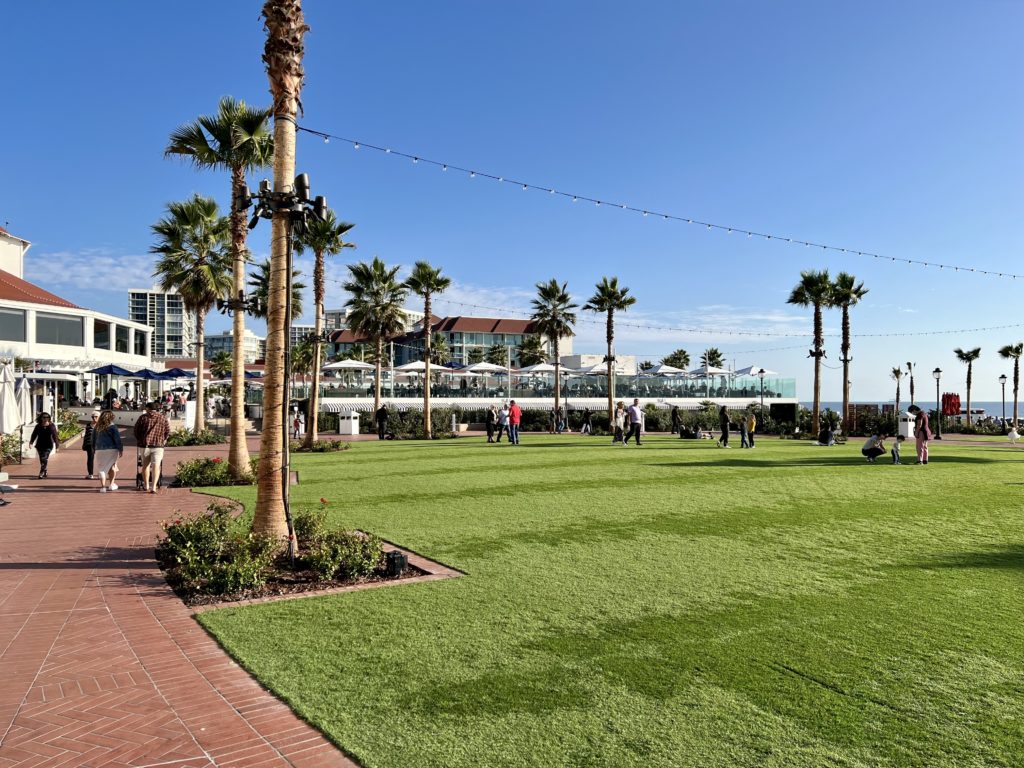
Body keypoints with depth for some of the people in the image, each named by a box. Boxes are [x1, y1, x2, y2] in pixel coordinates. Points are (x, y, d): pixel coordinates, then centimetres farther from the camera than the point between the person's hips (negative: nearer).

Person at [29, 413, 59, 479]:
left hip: (48, 445, -3)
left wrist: (56, 444, 5)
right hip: (40, 445, 3)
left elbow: (55, 436, 4)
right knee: (42, 459, 9)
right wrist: (31, 442, -10)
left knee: (44, 459, -15)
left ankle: (41, 473, -18)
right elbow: (34, 435, 2)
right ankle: (45, 471, 27)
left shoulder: (51, 426, 1)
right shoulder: (38, 426, 4)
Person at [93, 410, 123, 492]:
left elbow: (93, 438, 15)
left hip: (100, 450, 3)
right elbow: (117, 439, -11)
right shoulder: (112, 426, -8)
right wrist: (121, 449, -5)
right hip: (111, 449, -3)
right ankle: (111, 484, 20)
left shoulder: (97, 427, 7)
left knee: (102, 468, 5)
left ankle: (103, 486, -6)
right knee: (112, 466, 14)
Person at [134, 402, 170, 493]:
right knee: (156, 466, -4)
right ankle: (154, 487, -15)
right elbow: (168, 431, 3)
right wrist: (163, 440, 15)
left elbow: (136, 430, 5)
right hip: (158, 445, -1)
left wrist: (139, 440, 19)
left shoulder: (143, 417, 3)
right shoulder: (162, 418, 5)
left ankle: (146, 486, 26)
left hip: (145, 445, 1)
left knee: (145, 465, 16)